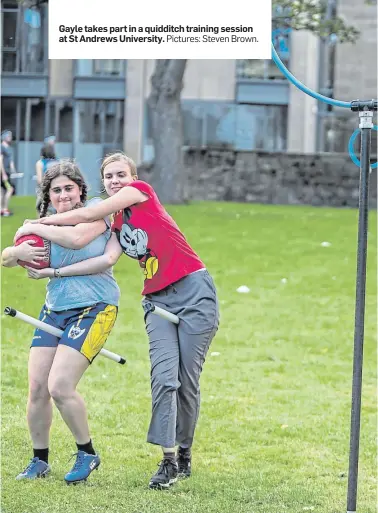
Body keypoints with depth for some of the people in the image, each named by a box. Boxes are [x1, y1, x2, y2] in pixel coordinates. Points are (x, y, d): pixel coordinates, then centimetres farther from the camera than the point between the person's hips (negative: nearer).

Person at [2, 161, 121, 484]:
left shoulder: (96, 209, -4)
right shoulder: (49, 225, 11)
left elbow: (76, 238, -24)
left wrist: (34, 227, -13)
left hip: (94, 308, -6)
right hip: (54, 310, 6)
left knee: (60, 387, -16)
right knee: (37, 388, -1)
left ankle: (87, 454, 4)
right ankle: (39, 461, 16)